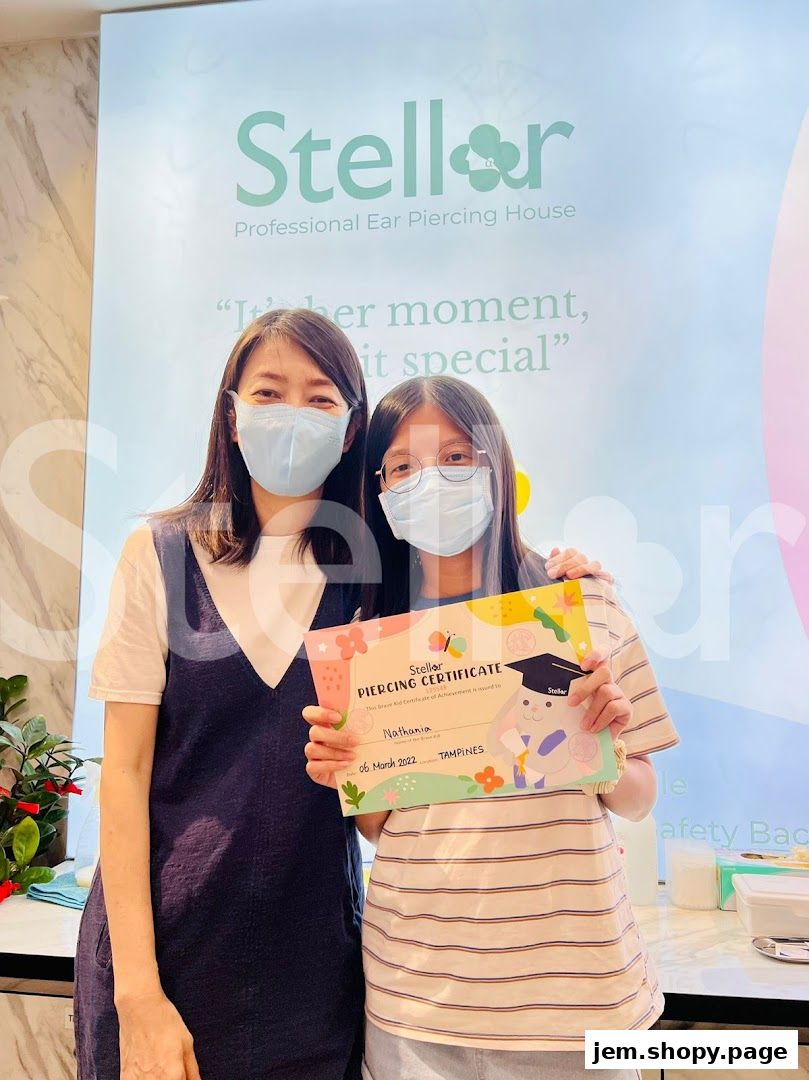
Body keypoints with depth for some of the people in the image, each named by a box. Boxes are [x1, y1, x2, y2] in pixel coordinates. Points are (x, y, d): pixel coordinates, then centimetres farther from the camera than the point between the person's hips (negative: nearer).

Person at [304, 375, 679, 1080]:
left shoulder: (581, 606, -7)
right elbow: (381, 824, 7)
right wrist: (347, 777, -13)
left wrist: (606, 745, -18)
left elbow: (637, 801, 1)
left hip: (568, 984, -1)